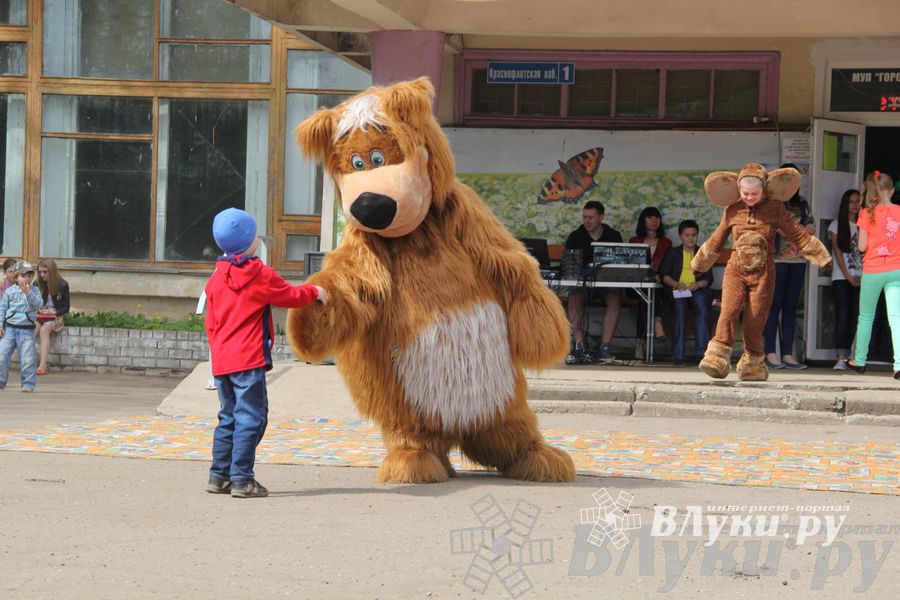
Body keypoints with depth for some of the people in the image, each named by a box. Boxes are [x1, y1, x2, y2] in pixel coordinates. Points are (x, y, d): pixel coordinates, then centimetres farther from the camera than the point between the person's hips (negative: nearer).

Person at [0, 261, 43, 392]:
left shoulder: (34, 291, 2)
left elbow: (37, 304, -16)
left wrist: (28, 293, -28)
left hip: (27, 329, -1)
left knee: (28, 359, -4)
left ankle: (28, 384, 6)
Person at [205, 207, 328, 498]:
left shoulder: (216, 278, 11)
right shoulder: (259, 273, -7)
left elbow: (210, 323, 15)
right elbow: (291, 296, 4)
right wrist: (315, 291, 23)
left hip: (221, 362, 7)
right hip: (249, 360, -7)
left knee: (228, 417, 16)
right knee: (251, 418, -5)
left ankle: (219, 475, 16)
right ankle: (241, 479, -9)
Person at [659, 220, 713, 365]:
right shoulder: (673, 253, 19)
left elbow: (709, 278, 12)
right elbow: (663, 275, 8)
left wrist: (698, 284, -10)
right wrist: (676, 284, -10)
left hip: (697, 289, 1)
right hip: (677, 290, -1)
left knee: (702, 308, -33)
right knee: (680, 308, -33)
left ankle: (702, 352, -38)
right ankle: (679, 354, -39)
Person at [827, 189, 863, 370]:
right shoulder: (837, 225, 6)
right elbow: (838, 252, 0)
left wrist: (864, 277, -6)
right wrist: (848, 276, -9)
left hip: (860, 279, 3)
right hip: (841, 278, -3)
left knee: (854, 317, -1)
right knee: (842, 316, -12)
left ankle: (846, 354, 3)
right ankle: (841, 358, -18)